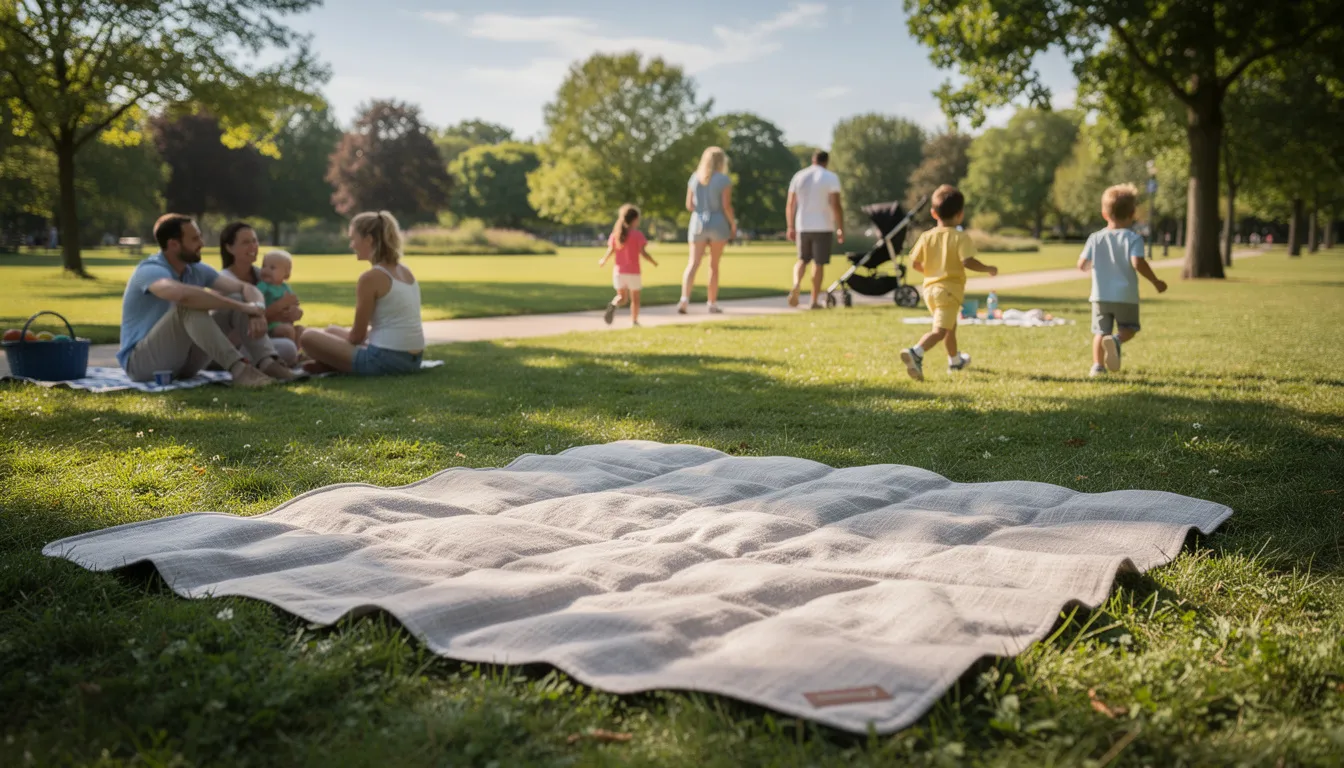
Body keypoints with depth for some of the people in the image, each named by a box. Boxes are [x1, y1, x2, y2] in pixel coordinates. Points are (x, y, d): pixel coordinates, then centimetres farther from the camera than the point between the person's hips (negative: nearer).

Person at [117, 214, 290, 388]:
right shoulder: (151, 270, -21)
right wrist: (244, 307, -36)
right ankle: (239, 369, -44)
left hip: (182, 359, 8)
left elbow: (246, 288, -1)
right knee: (190, 305, -32)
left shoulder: (196, 269, 4)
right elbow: (184, 295, -42)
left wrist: (258, 311, -25)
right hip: (143, 361, -8)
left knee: (238, 301, -7)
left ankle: (267, 363, -30)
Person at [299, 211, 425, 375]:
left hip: (385, 360, -9)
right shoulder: (405, 271, 10)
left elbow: (357, 336, -9)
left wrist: (344, 334, 12)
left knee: (309, 336, 1)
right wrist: (348, 332, 17)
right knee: (332, 331, 27)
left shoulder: (371, 277, -14)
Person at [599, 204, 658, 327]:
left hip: (619, 271, 3)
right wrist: (654, 262, 1)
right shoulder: (637, 234, -9)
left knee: (622, 297, 13)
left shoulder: (615, 234, 3)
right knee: (635, 298, 12)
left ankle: (613, 305, -18)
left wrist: (604, 261, 16)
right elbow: (643, 252, -14)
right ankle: (634, 320, 10)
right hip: (633, 272, -3)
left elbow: (611, 251, -2)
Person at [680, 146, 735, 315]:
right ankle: (712, 303, 13)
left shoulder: (694, 178, 6)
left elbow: (689, 205, 5)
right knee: (714, 265, 7)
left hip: (698, 223, 3)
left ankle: (685, 298, -21)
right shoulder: (724, 179, -7)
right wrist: (733, 225, 1)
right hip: (718, 224, -2)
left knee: (693, 263, -2)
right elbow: (726, 206, -11)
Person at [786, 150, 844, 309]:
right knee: (818, 263, 4)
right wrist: (841, 228, -6)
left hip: (802, 226, 3)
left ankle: (796, 285, -11)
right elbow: (836, 205, -12)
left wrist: (791, 227, 14)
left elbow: (790, 205, 7)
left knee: (802, 259, 16)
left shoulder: (799, 176, 8)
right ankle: (815, 300, 6)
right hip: (823, 227, -3)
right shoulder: (831, 178, -4)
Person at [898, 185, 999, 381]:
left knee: (950, 325, 27)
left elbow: (915, 263, 3)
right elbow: (968, 261, -21)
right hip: (950, 289, -7)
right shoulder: (961, 237, -10)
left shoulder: (926, 237, 3)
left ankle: (955, 360, 44)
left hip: (930, 287, 7)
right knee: (939, 330, -13)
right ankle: (916, 352, -37)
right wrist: (988, 269, -5)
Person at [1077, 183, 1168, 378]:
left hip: (1100, 295, 2)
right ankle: (1116, 339, -20)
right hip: (1126, 296, -2)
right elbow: (1137, 263, -21)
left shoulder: (1096, 238, 1)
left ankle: (1098, 365, -1)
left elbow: (1082, 264, -1)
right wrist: (1156, 282, -9)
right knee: (1128, 328, 13)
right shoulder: (1133, 238, -8)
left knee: (1100, 331, 12)